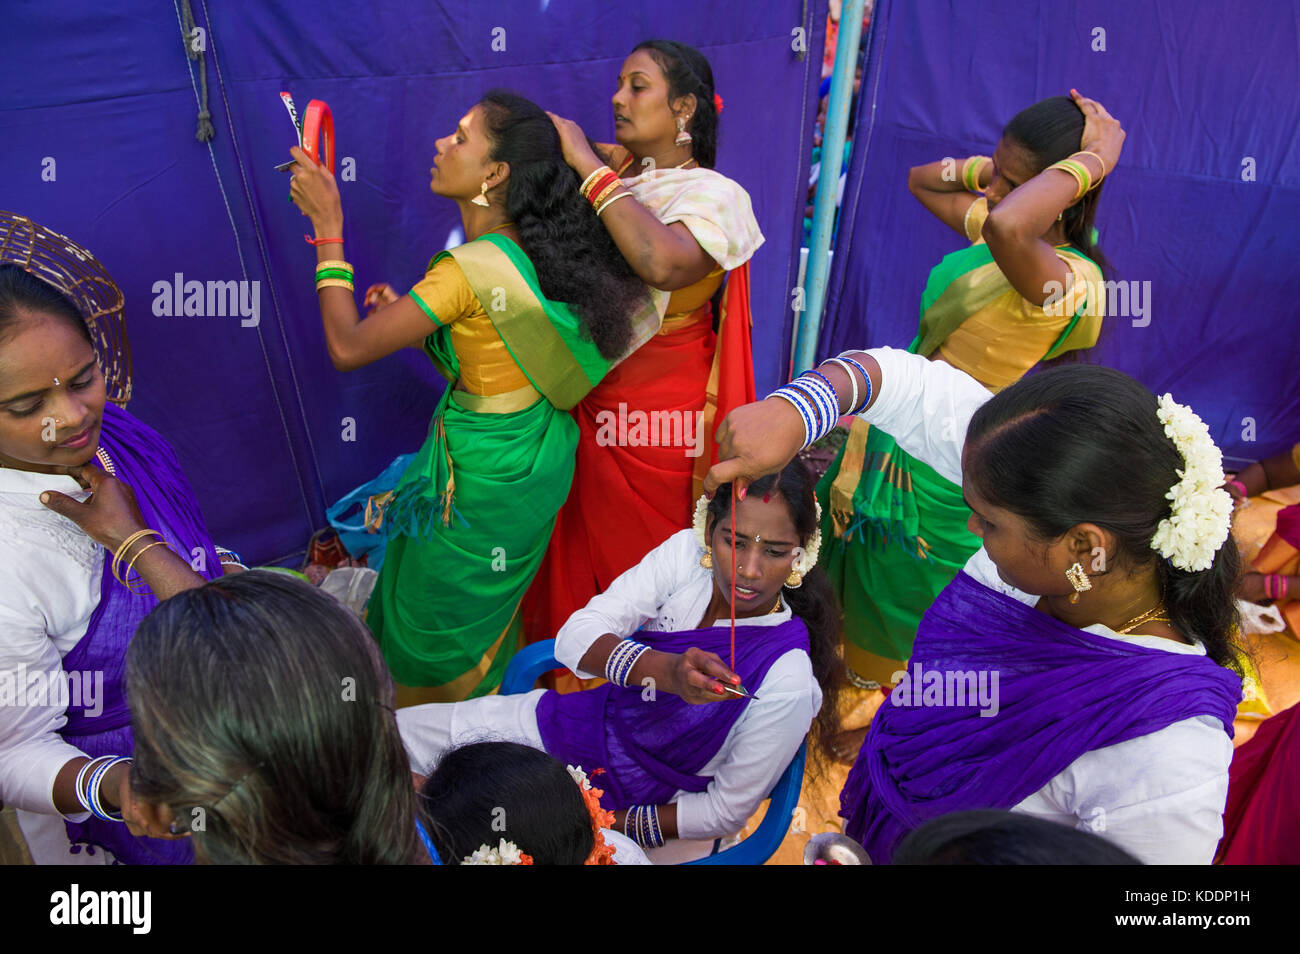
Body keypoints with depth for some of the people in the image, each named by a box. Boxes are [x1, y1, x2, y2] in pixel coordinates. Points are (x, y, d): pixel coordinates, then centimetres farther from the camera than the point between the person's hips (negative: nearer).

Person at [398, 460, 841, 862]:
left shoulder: (786, 681, -28)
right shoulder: (687, 553, -18)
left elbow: (726, 812, -16)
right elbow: (574, 639, -24)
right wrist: (666, 672, -42)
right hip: (586, 725, 4)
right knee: (400, 732, 4)